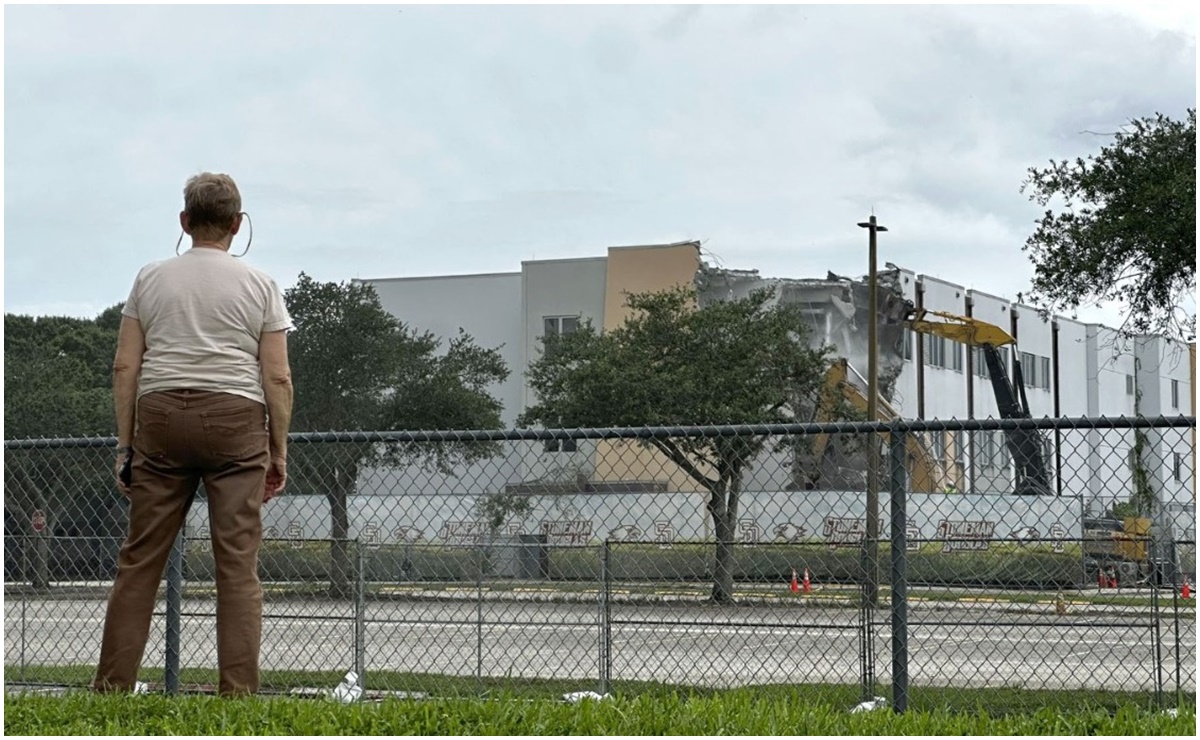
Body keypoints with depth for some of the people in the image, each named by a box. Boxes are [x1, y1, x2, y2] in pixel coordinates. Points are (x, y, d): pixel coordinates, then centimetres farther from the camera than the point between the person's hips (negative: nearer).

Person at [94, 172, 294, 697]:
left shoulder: (150, 279, 10)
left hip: (162, 417, 2)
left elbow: (125, 367, 6)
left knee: (140, 558, 4)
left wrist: (124, 443, 10)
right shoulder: (259, 285, 5)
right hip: (236, 420, -2)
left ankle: (112, 686, 4)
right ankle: (238, 693, -5)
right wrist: (279, 452, 7)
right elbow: (277, 378, 0)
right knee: (238, 563, -2)